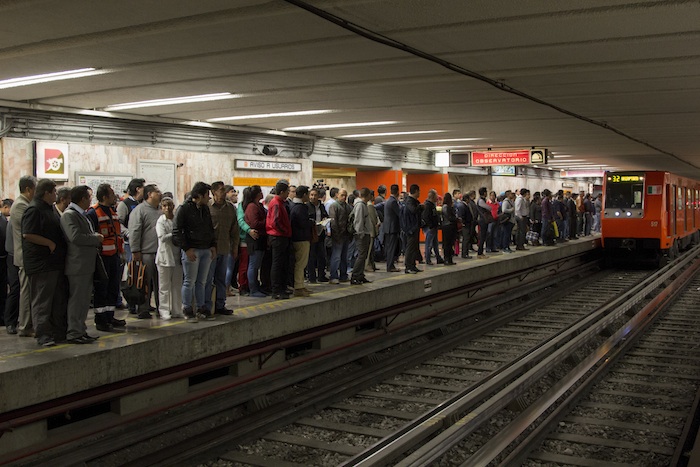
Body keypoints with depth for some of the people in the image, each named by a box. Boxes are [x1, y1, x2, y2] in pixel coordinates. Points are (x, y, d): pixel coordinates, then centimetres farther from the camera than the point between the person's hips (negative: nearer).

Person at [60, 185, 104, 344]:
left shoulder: (81, 215, 17)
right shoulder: (69, 215, -14)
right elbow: (75, 237, -26)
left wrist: (96, 238, 5)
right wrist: (96, 238, -14)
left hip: (87, 264, 10)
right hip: (77, 265, -10)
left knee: (84, 299, 14)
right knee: (76, 299, -5)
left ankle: (81, 331, 21)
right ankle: (74, 333, 1)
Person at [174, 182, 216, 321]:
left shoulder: (205, 209, 14)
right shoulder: (184, 209, -9)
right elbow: (177, 231, -11)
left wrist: (213, 245, 11)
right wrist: (186, 249, -16)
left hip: (206, 250, 7)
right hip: (192, 251, -7)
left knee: (201, 282, 12)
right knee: (189, 282, 0)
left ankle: (201, 308, 19)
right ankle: (188, 310, 8)